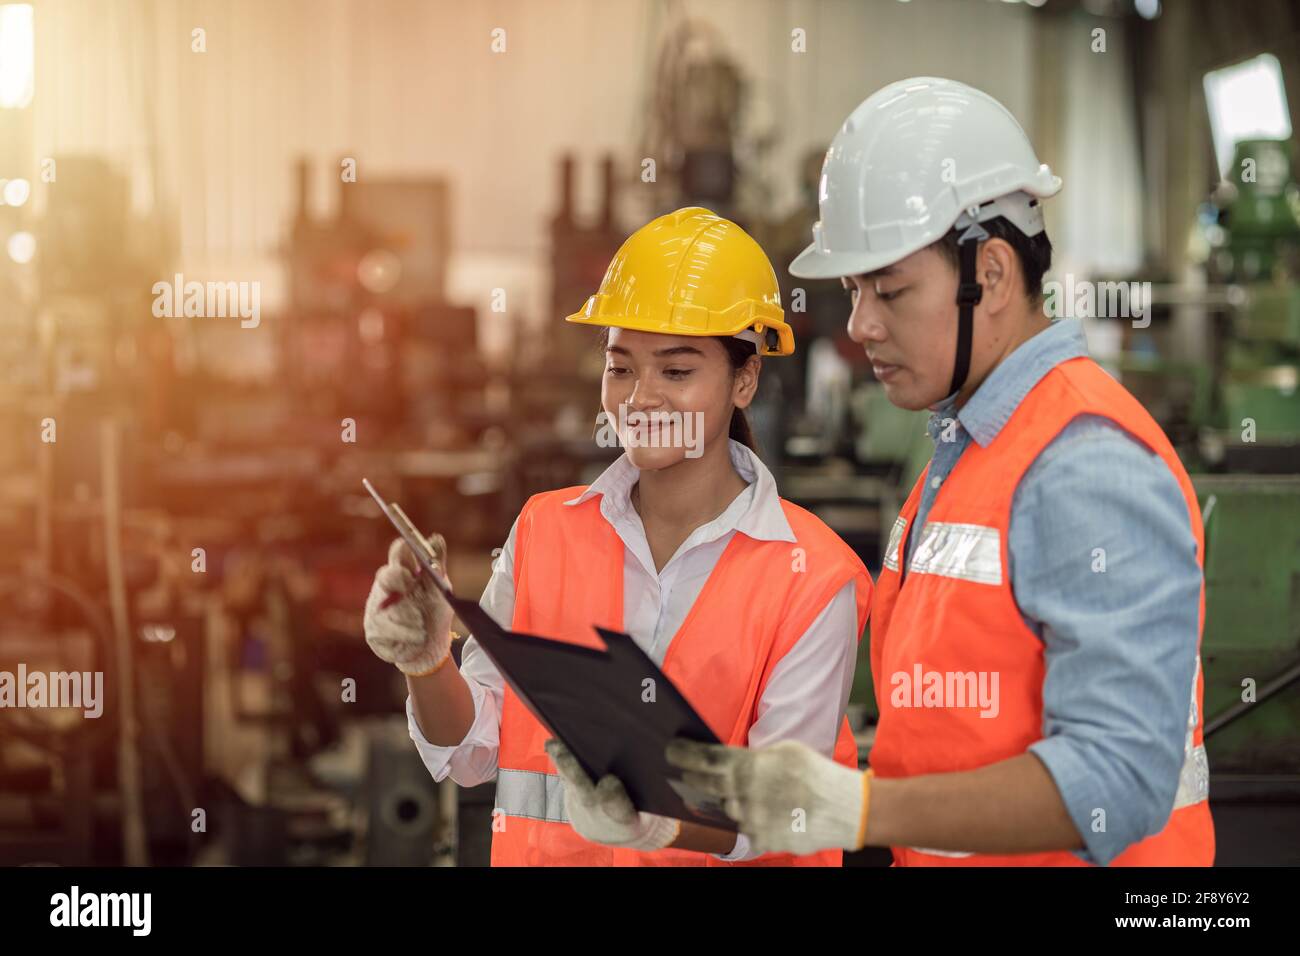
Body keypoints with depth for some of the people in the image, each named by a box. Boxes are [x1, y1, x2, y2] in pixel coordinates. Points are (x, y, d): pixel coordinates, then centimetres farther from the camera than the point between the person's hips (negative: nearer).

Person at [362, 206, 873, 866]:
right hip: (547, 855, 1)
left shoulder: (813, 581, -4)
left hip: (713, 861, -1)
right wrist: (427, 665, -12)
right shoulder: (543, 531, 6)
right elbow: (473, 753, 5)